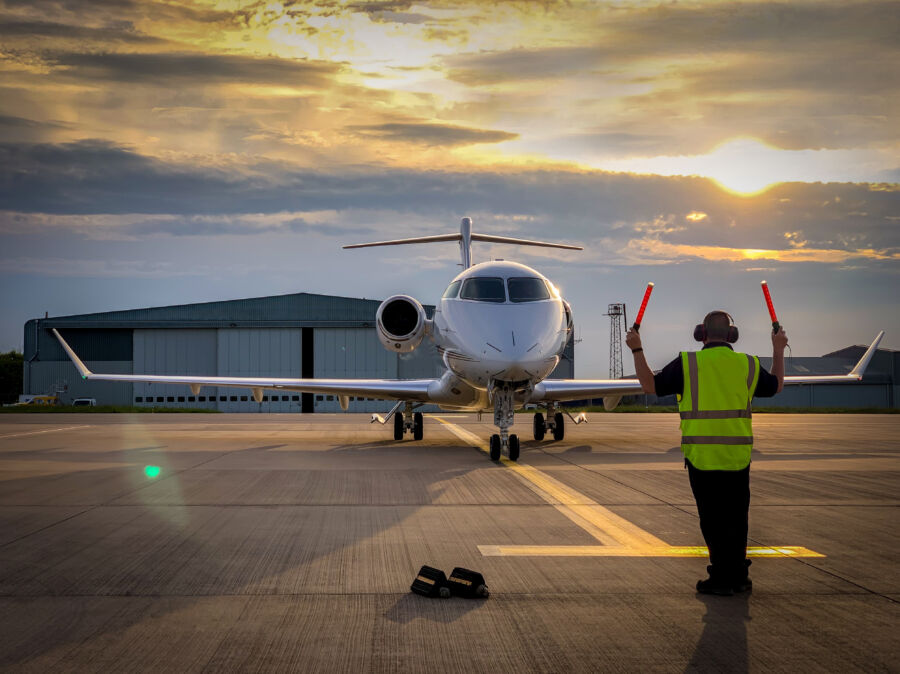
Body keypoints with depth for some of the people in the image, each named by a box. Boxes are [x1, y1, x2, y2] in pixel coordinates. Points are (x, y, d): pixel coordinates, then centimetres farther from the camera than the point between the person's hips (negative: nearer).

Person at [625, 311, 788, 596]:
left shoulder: (687, 363, -4)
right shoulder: (747, 365, 5)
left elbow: (650, 385, 0)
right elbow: (775, 385, 23)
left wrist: (637, 350, 9)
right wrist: (779, 350, 35)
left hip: (702, 455, -3)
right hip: (737, 455, 3)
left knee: (713, 519, 4)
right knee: (736, 518, 13)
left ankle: (723, 578, 5)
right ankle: (738, 576, 20)